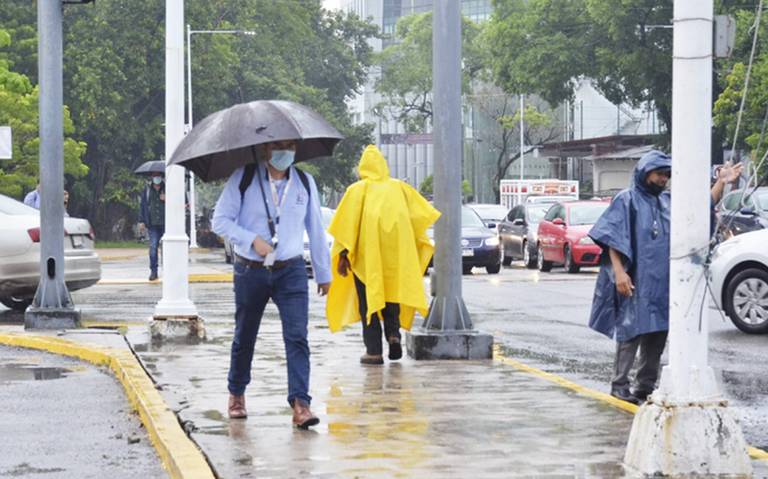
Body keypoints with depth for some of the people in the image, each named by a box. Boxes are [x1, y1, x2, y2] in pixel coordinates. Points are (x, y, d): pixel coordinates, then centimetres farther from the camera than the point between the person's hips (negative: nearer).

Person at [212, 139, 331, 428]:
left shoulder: (305, 182, 7)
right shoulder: (243, 179, -4)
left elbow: (316, 230, 14)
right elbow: (220, 220, -6)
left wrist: (324, 274, 17)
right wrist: (253, 240, -19)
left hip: (291, 272, 1)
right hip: (251, 272, -1)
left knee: (297, 337, -13)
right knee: (244, 337, 12)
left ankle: (300, 403, -18)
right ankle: (236, 393, 33)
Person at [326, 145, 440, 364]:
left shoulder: (358, 189, 2)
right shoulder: (399, 186, 11)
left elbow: (347, 223, -5)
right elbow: (423, 212, 7)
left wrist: (343, 254, -6)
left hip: (366, 255, -2)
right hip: (396, 251, 3)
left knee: (368, 299, 4)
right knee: (392, 291, 18)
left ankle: (374, 351, -3)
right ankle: (393, 334, -6)